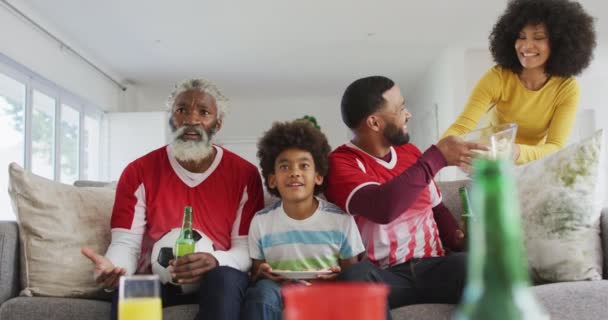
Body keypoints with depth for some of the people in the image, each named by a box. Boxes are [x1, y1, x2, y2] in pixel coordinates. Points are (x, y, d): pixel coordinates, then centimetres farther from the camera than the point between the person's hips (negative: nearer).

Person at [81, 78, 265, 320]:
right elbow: (126, 242, -5)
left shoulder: (244, 174, -1)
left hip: (217, 279, 1)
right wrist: (113, 267, -30)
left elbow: (247, 248, -4)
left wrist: (216, 261, -28)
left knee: (225, 277, -35)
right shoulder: (138, 172, 1)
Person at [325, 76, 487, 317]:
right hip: (383, 277, -4)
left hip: (431, 267, 5)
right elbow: (383, 208, -26)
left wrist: (458, 238, 1)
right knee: (356, 276, -38)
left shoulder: (409, 151, 14)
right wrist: (437, 156, -20)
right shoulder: (341, 163, -7)